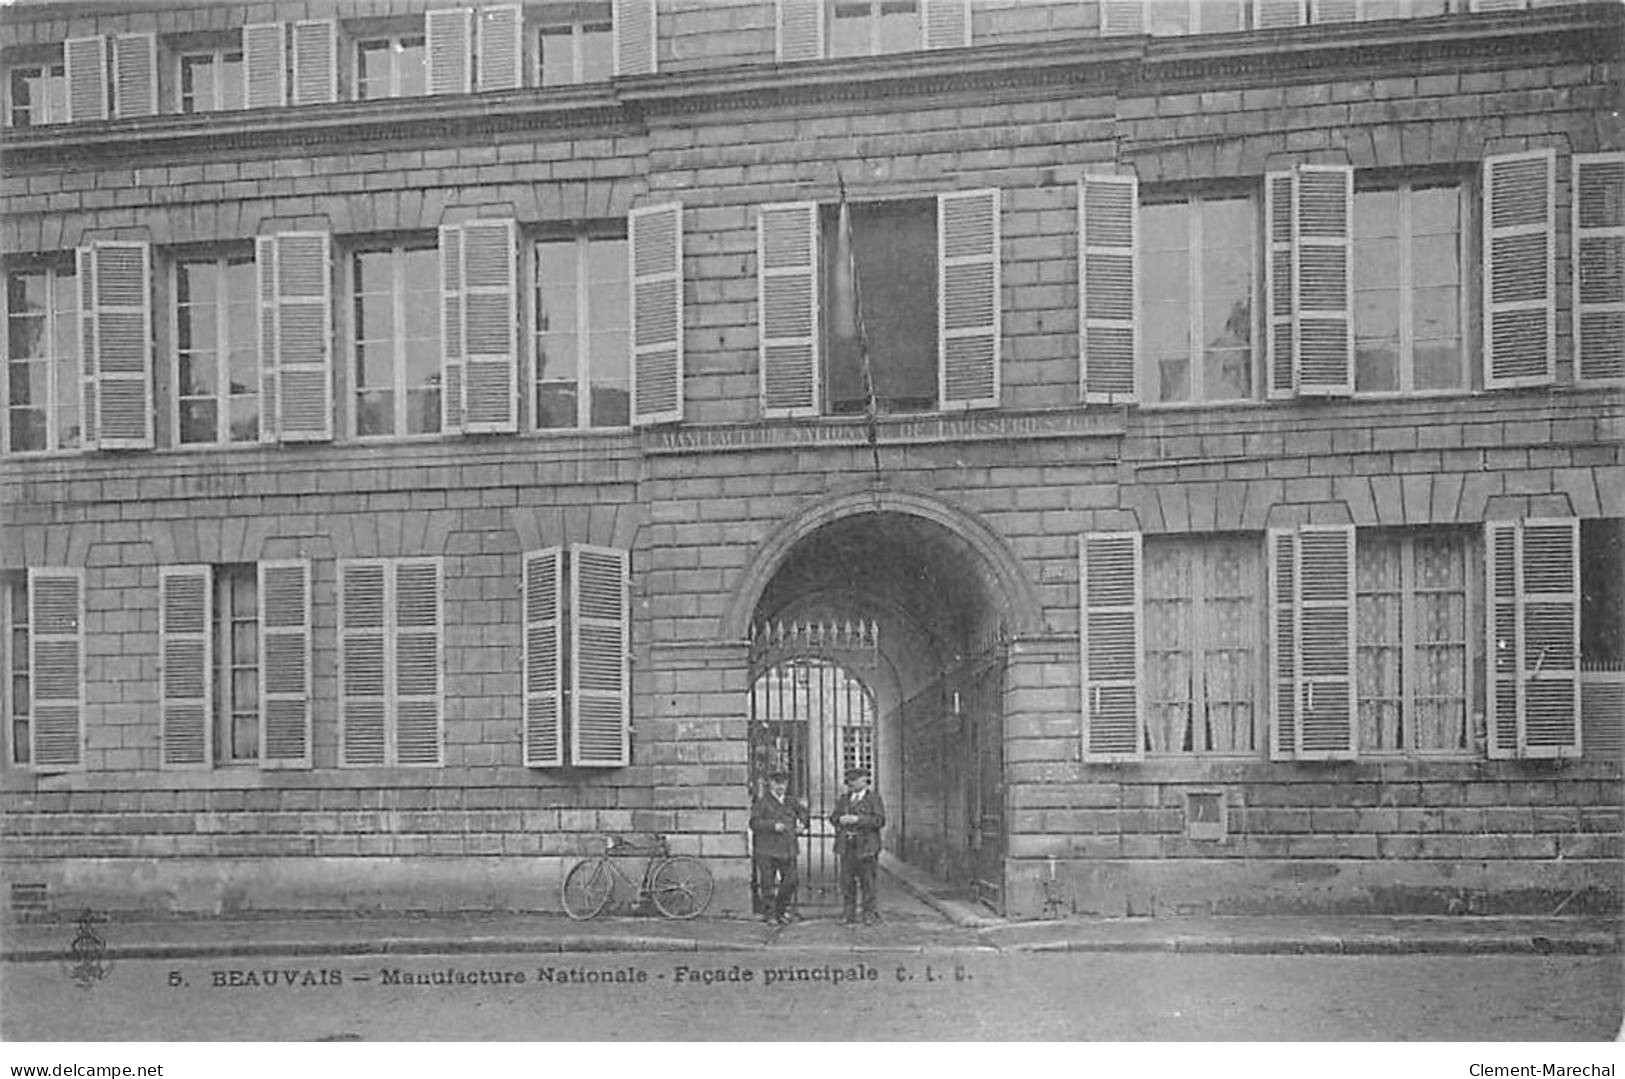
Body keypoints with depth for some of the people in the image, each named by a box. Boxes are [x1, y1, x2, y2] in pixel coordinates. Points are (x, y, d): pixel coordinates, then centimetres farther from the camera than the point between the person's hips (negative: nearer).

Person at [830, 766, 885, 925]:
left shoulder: (874, 798, 2)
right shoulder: (844, 799, 18)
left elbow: (880, 821, -9)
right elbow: (833, 817, 15)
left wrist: (857, 819, -17)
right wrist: (840, 819, -8)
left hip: (866, 846, -4)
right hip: (846, 846, 4)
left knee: (867, 882, -2)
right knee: (847, 881, 2)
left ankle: (870, 915, 7)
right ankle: (848, 915, 7)